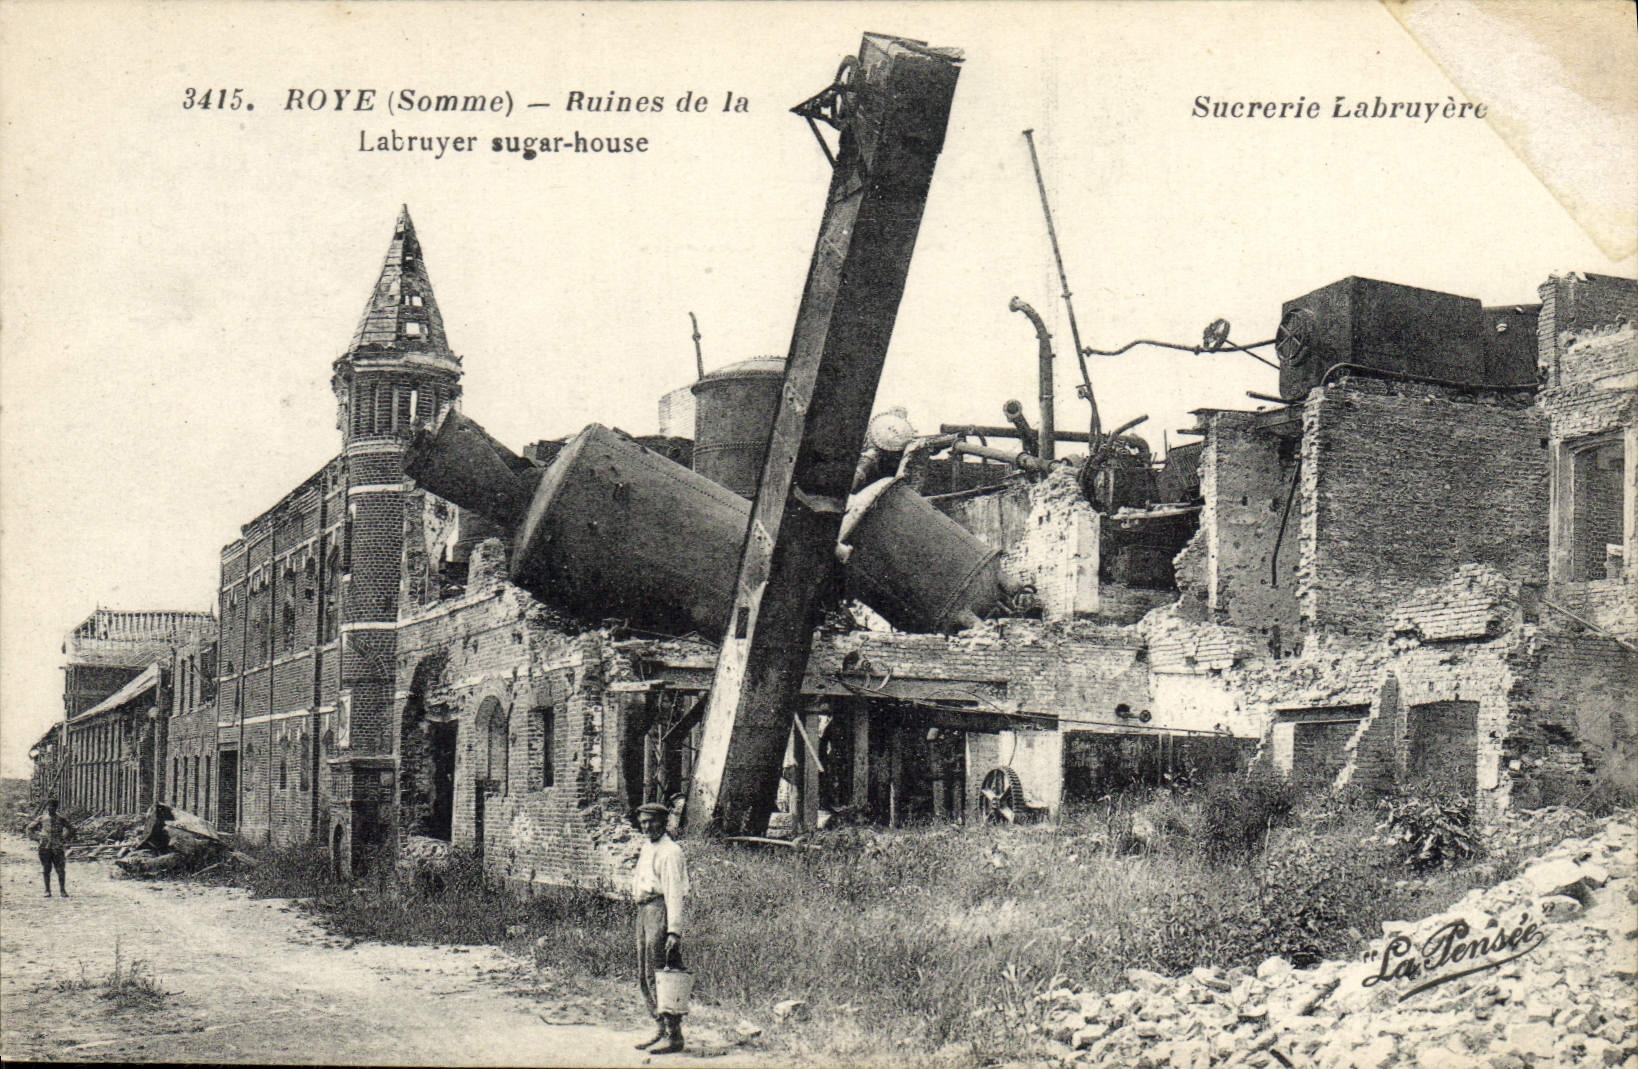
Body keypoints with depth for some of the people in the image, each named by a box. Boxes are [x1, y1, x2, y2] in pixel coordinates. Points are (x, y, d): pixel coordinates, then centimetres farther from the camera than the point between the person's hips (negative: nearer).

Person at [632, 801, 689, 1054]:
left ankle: (674, 1035, -6)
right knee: (644, 975, 12)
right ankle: (660, 1030, 20)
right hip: (643, 910, 10)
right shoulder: (647, 847, 18)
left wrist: (674, 929, -22)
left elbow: (674, 892, -17)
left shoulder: (670, 852, -12)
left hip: (660, 909, -10)